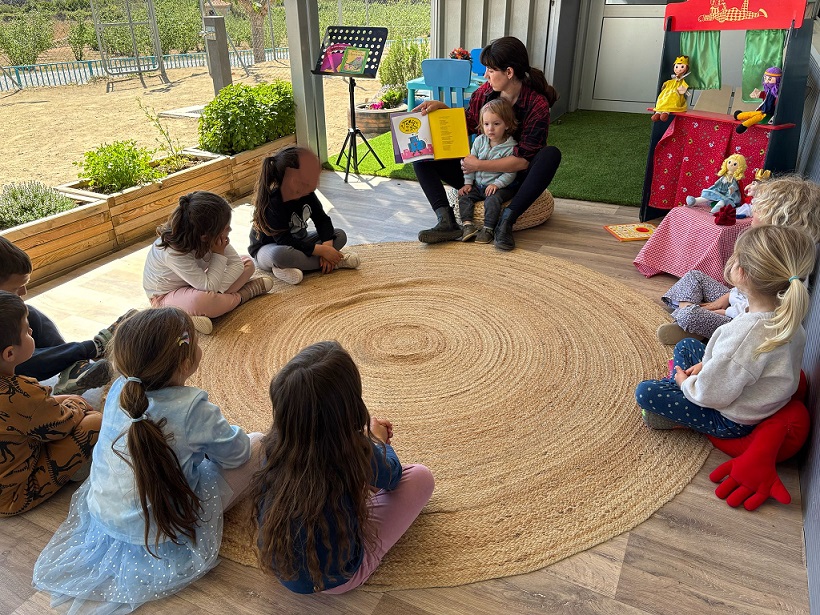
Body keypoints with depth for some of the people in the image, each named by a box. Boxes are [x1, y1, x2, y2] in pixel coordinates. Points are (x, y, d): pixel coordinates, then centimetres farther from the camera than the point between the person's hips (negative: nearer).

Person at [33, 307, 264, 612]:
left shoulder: (120, 388, -8)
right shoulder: (193, 407, -25)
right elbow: (235, 453, -10)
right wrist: (218, 431, 11)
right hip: (160, 529, -6)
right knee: (256, 443, -3)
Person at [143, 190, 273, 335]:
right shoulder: (173, 253, -37)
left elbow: (236, 262, -14)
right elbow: (209, 287, -34)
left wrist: (215, 290, -27)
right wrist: (219, 254, -29)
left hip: (197, 285, 7)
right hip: (165, 296, -7)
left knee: (247, 263, -2)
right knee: (202, 300, -43)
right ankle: (238, 297, -10)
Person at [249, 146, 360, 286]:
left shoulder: (307, 194, -9)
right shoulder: (271, 205, -31)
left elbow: (322, 220, -4)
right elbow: (286, 242, -33)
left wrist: (327, 245, -23)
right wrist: (323, 251, -34)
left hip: (298, 241, 7)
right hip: (267, 249, -7)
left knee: (340, 235, -7)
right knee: (281, 254, -44)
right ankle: (336, 262, -29)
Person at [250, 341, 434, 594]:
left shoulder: (274, 444, -18)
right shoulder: (357, 453, -30)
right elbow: (392, 475, -5)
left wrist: (371, 437, 16)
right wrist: (379, 441, 15)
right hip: (336, 580, -4)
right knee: (420, 476, 3)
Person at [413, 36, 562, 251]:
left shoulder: (537, 105, -17)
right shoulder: (484, 93, -3)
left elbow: (523, 160, -22)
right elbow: (466, 126, 14)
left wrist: (479, 165, -22)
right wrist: (441, 107, -2)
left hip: (513, 179, -4)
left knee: (551, 154, -33)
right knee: (422, 154, -10)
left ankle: (506, 223, -35)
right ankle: (447, 222, -31)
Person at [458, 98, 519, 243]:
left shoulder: (511, 147, -11)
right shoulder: (479, 141, 4)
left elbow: (510, 173, -13)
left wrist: (496, 184, -23)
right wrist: (468, 182, 1)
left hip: (499, 186, -5)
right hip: (477, 185, 6)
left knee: (493, 200, -31)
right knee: (464, 197, -13)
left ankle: (487, 229, -26)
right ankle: (467, 225, -19)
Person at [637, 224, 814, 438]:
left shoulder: (744, 333, -40)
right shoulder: (787, 315, -12)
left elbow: (711, 394, -28)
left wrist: (686, 382, -8)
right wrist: (705, 365, 2)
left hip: (733, 423, -9)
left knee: (645, 392, -11)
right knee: (686, 345, 21)